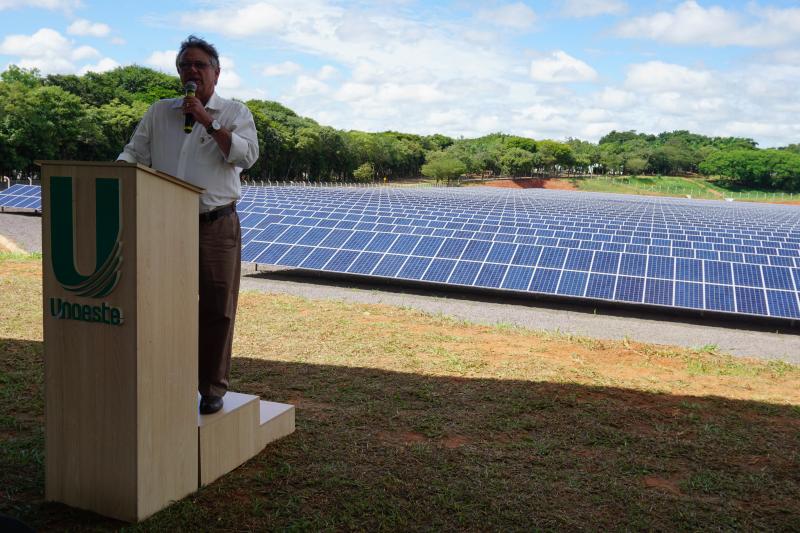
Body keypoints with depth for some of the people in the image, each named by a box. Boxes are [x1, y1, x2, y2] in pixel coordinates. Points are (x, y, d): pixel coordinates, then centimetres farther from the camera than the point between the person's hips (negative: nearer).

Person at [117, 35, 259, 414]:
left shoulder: (235, 113, 5)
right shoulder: (159, 113, 13)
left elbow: (247, 155, -11)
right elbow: (134, 154, 8)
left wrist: (207, 121, -15)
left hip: (217, 227, -2)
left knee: (216, 310, 1)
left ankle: (212, 388, 13)